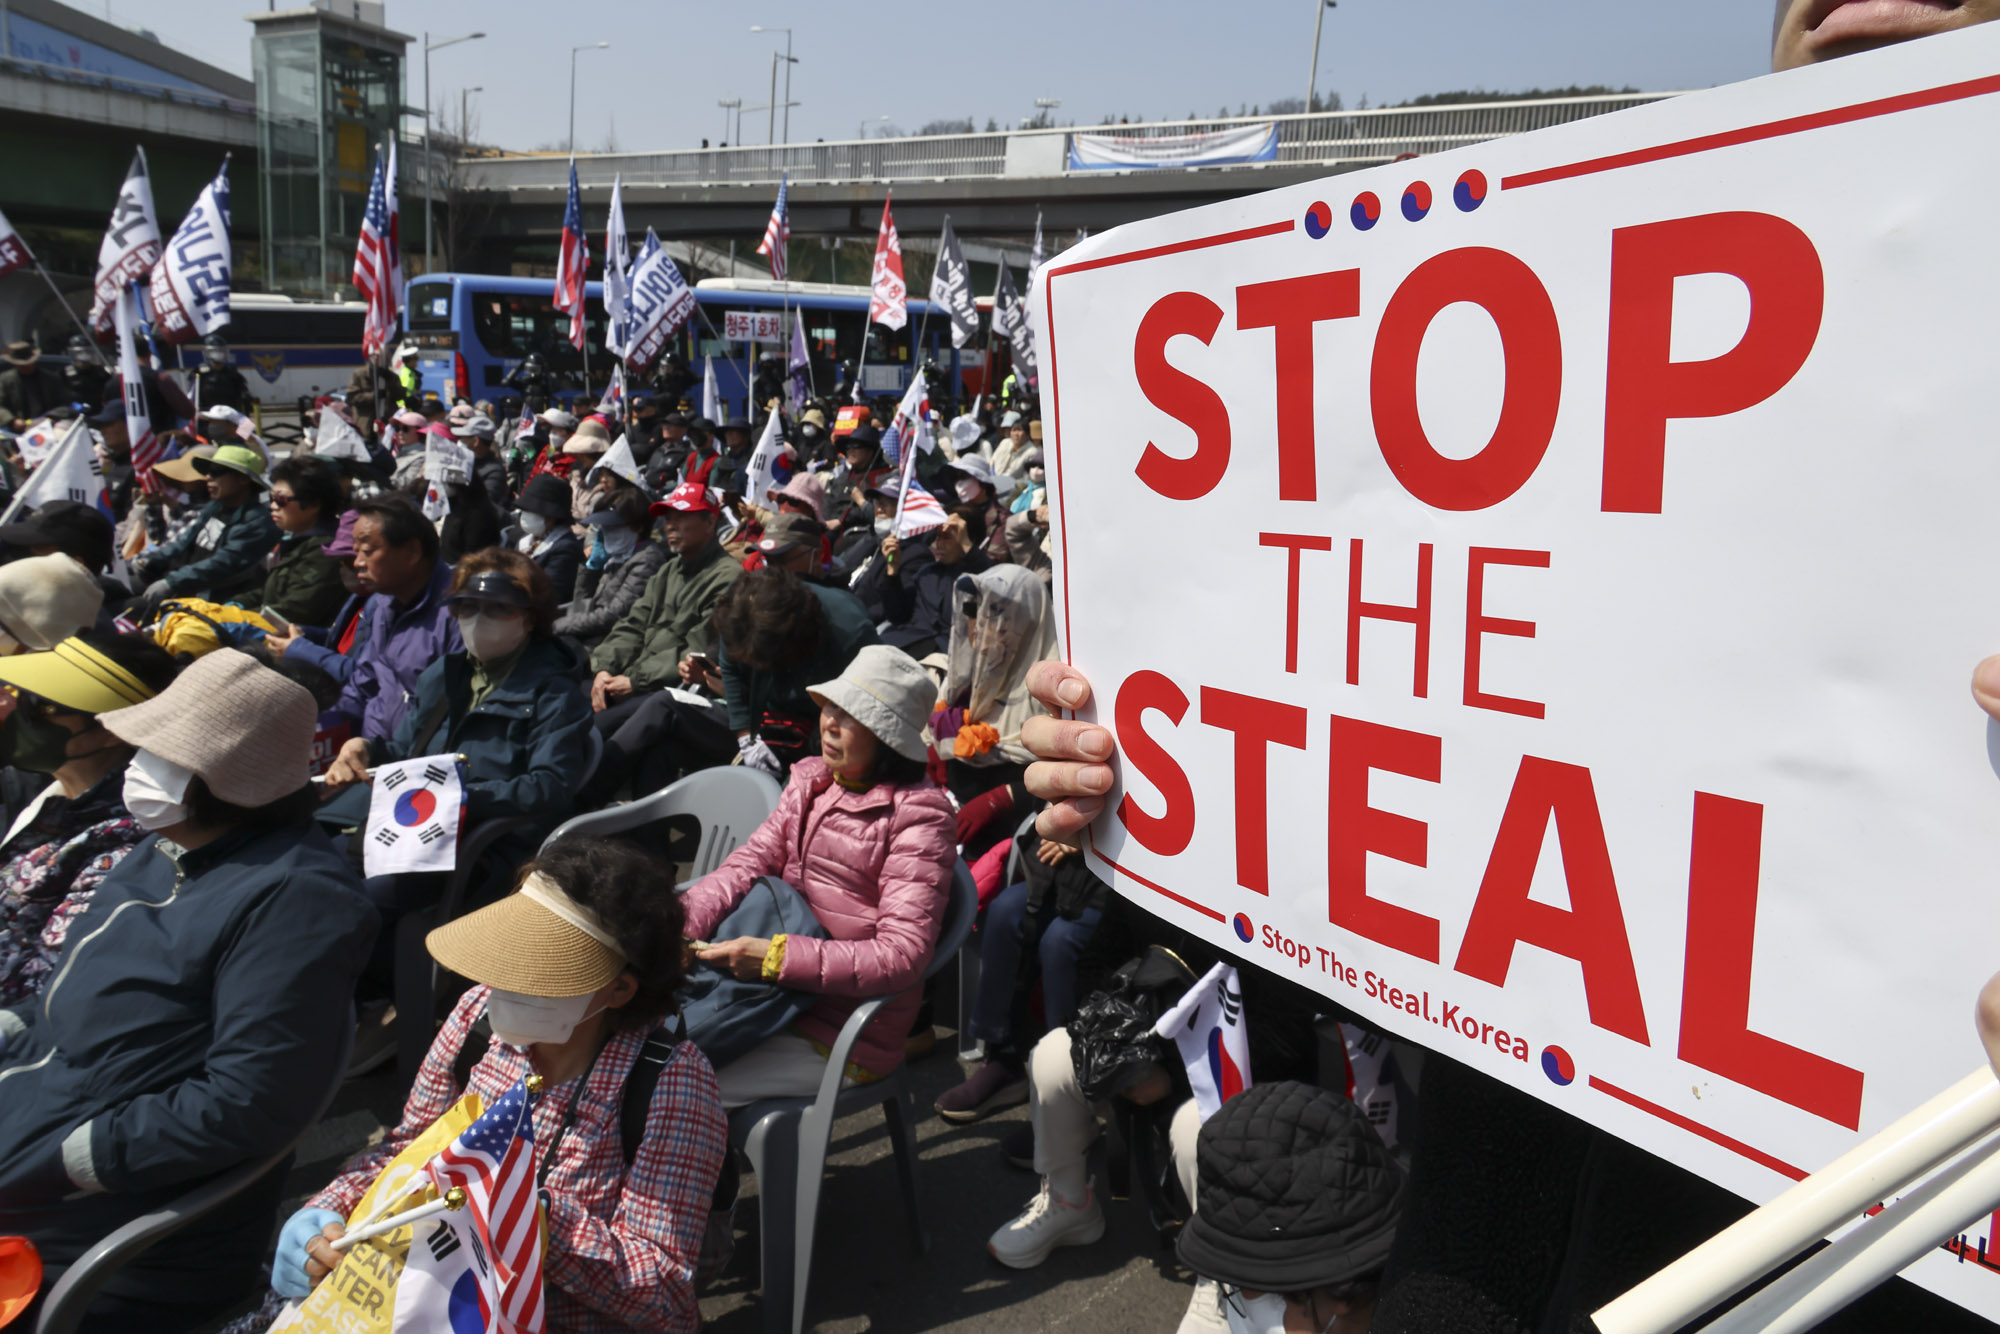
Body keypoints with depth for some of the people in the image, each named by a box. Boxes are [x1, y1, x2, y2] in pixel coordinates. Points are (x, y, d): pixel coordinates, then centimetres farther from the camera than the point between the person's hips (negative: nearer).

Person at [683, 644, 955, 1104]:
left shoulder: (916, 815, -15)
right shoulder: (812, 780, 7)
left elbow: (903, 955, -21)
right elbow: (751, 862, 3)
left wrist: (777, 958, -27)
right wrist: (684, 918, -18)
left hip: (847, 1039, -7)